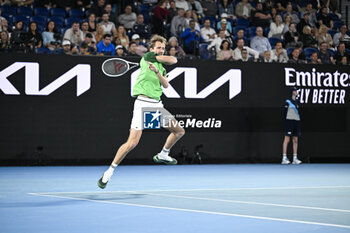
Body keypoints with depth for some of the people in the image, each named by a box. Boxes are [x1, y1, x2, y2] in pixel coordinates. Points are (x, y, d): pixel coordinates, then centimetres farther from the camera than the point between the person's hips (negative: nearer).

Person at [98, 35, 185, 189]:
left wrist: (157, 72, -12)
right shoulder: (148, 57, -1)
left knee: (179, 131, 14)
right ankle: (109, 172, -7)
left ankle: (162, 155, 38)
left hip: (157, 104, 8)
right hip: (143, 103, -8)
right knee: (133, 142, -16)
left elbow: (166, 85, 3)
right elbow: (173, 60, -4)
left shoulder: (161, 68, 21)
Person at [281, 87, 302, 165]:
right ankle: (284, 158, -9)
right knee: (287, 139, -9)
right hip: (289, 121, -6)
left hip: (297, 121, 6)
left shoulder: (297, 102, 14)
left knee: (295, 140, 6)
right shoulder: (288, 102, -4)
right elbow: (285, 112, -5)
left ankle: (295, 158, 8)